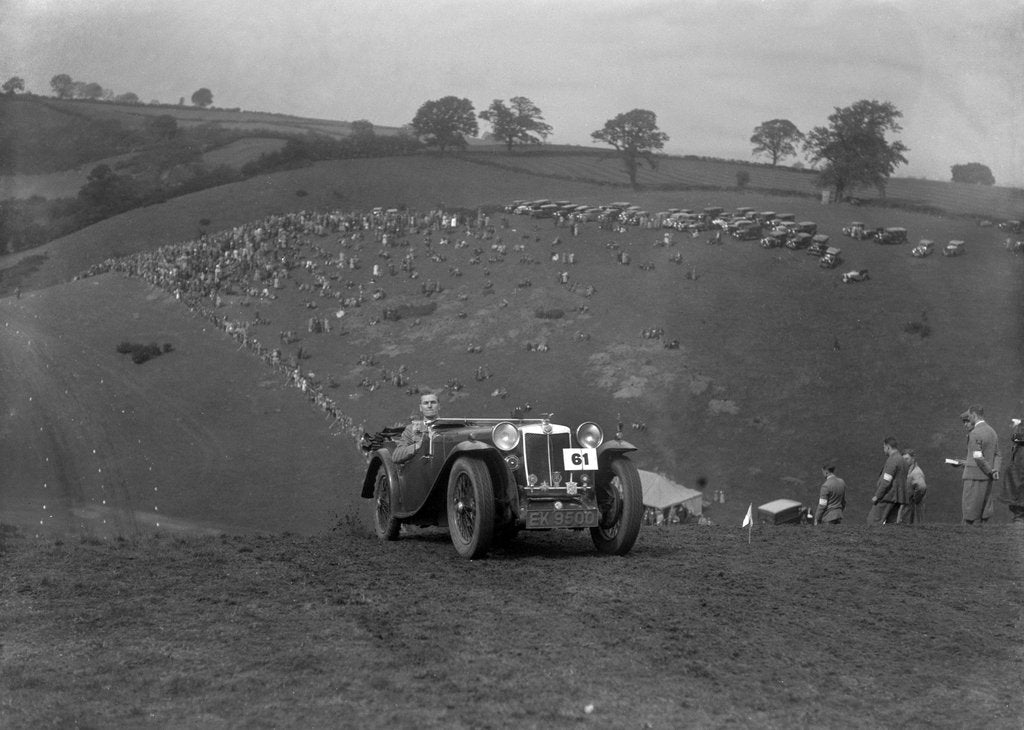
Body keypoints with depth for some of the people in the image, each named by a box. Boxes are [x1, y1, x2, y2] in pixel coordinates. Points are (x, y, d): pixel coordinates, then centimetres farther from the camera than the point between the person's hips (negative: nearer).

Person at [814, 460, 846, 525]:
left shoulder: (826, 486, -16)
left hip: (829, 517, -8)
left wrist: (817, 520, -8)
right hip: (839, 515, 8)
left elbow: (822, 505, -15)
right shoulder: (842, 482, 8)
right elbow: (844, 501, 16)